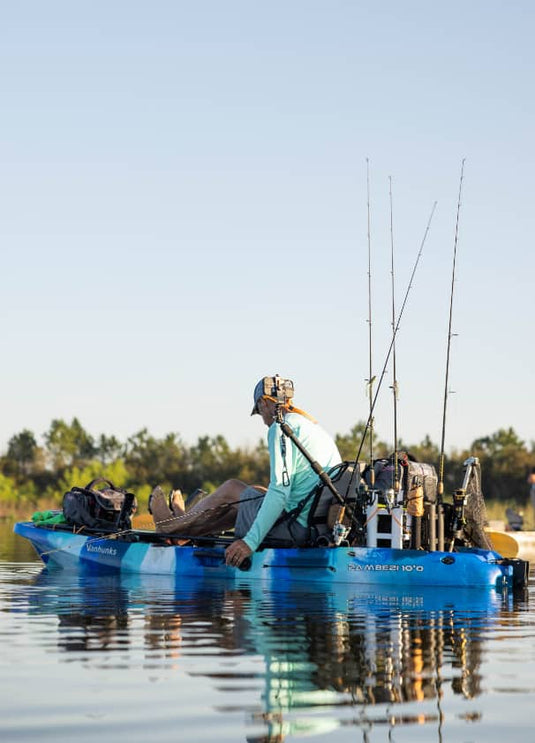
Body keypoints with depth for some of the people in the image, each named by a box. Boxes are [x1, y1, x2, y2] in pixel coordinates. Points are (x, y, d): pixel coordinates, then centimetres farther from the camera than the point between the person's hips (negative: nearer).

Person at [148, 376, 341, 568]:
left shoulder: (282, 427, -10)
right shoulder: (315, 427, 19)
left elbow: (280, 490, -20)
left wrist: (251, 541, -22)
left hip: (297, 530, -8)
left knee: (232, 489, 13)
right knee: (255, 492, 27)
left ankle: (174, 525, 34)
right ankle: (184, 518, 43)